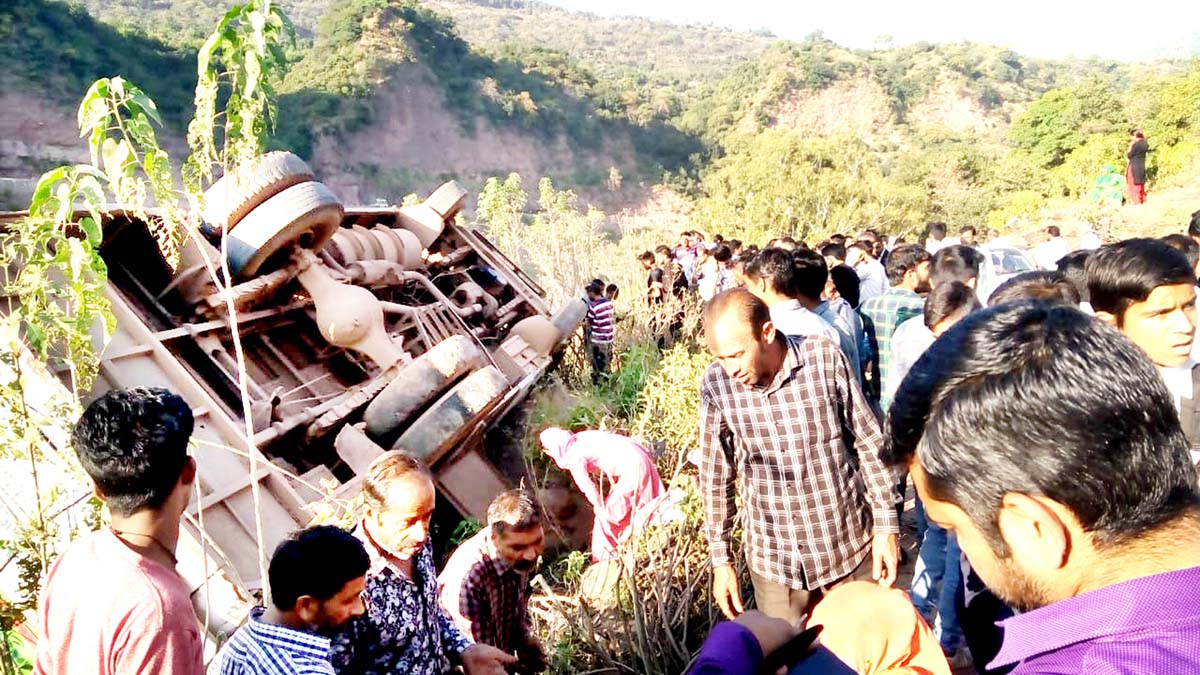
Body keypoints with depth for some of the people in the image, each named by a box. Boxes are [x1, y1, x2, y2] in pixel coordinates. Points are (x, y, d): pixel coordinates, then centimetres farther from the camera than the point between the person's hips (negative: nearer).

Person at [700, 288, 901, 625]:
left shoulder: (825, 359, -14)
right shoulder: (716, 384, -12)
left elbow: (869, 443, -4)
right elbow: (716, 476, 0)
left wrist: (886, 524, -1)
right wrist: (721, 559, 4)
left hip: (850, 547, 0)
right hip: (774, 560, 0)